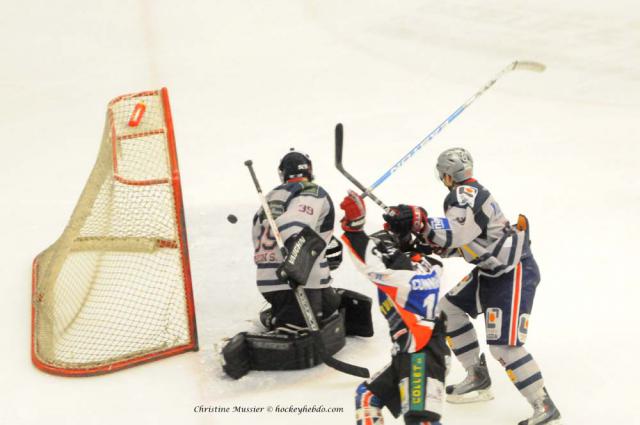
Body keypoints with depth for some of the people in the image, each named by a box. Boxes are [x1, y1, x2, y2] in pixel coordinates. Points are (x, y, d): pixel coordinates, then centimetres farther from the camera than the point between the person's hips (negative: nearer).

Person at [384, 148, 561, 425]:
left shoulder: (465, 194, -18)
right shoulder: (469, 193, 13)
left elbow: (457, 231, -36)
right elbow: (465, 241, 17)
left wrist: (417, 221, -40)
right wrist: (433, 245, 7)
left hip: (514, 273, -11)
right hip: (491, 271, 11)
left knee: (504, 346, -15)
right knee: (450, 308, 16)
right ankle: (478, 379, 23)